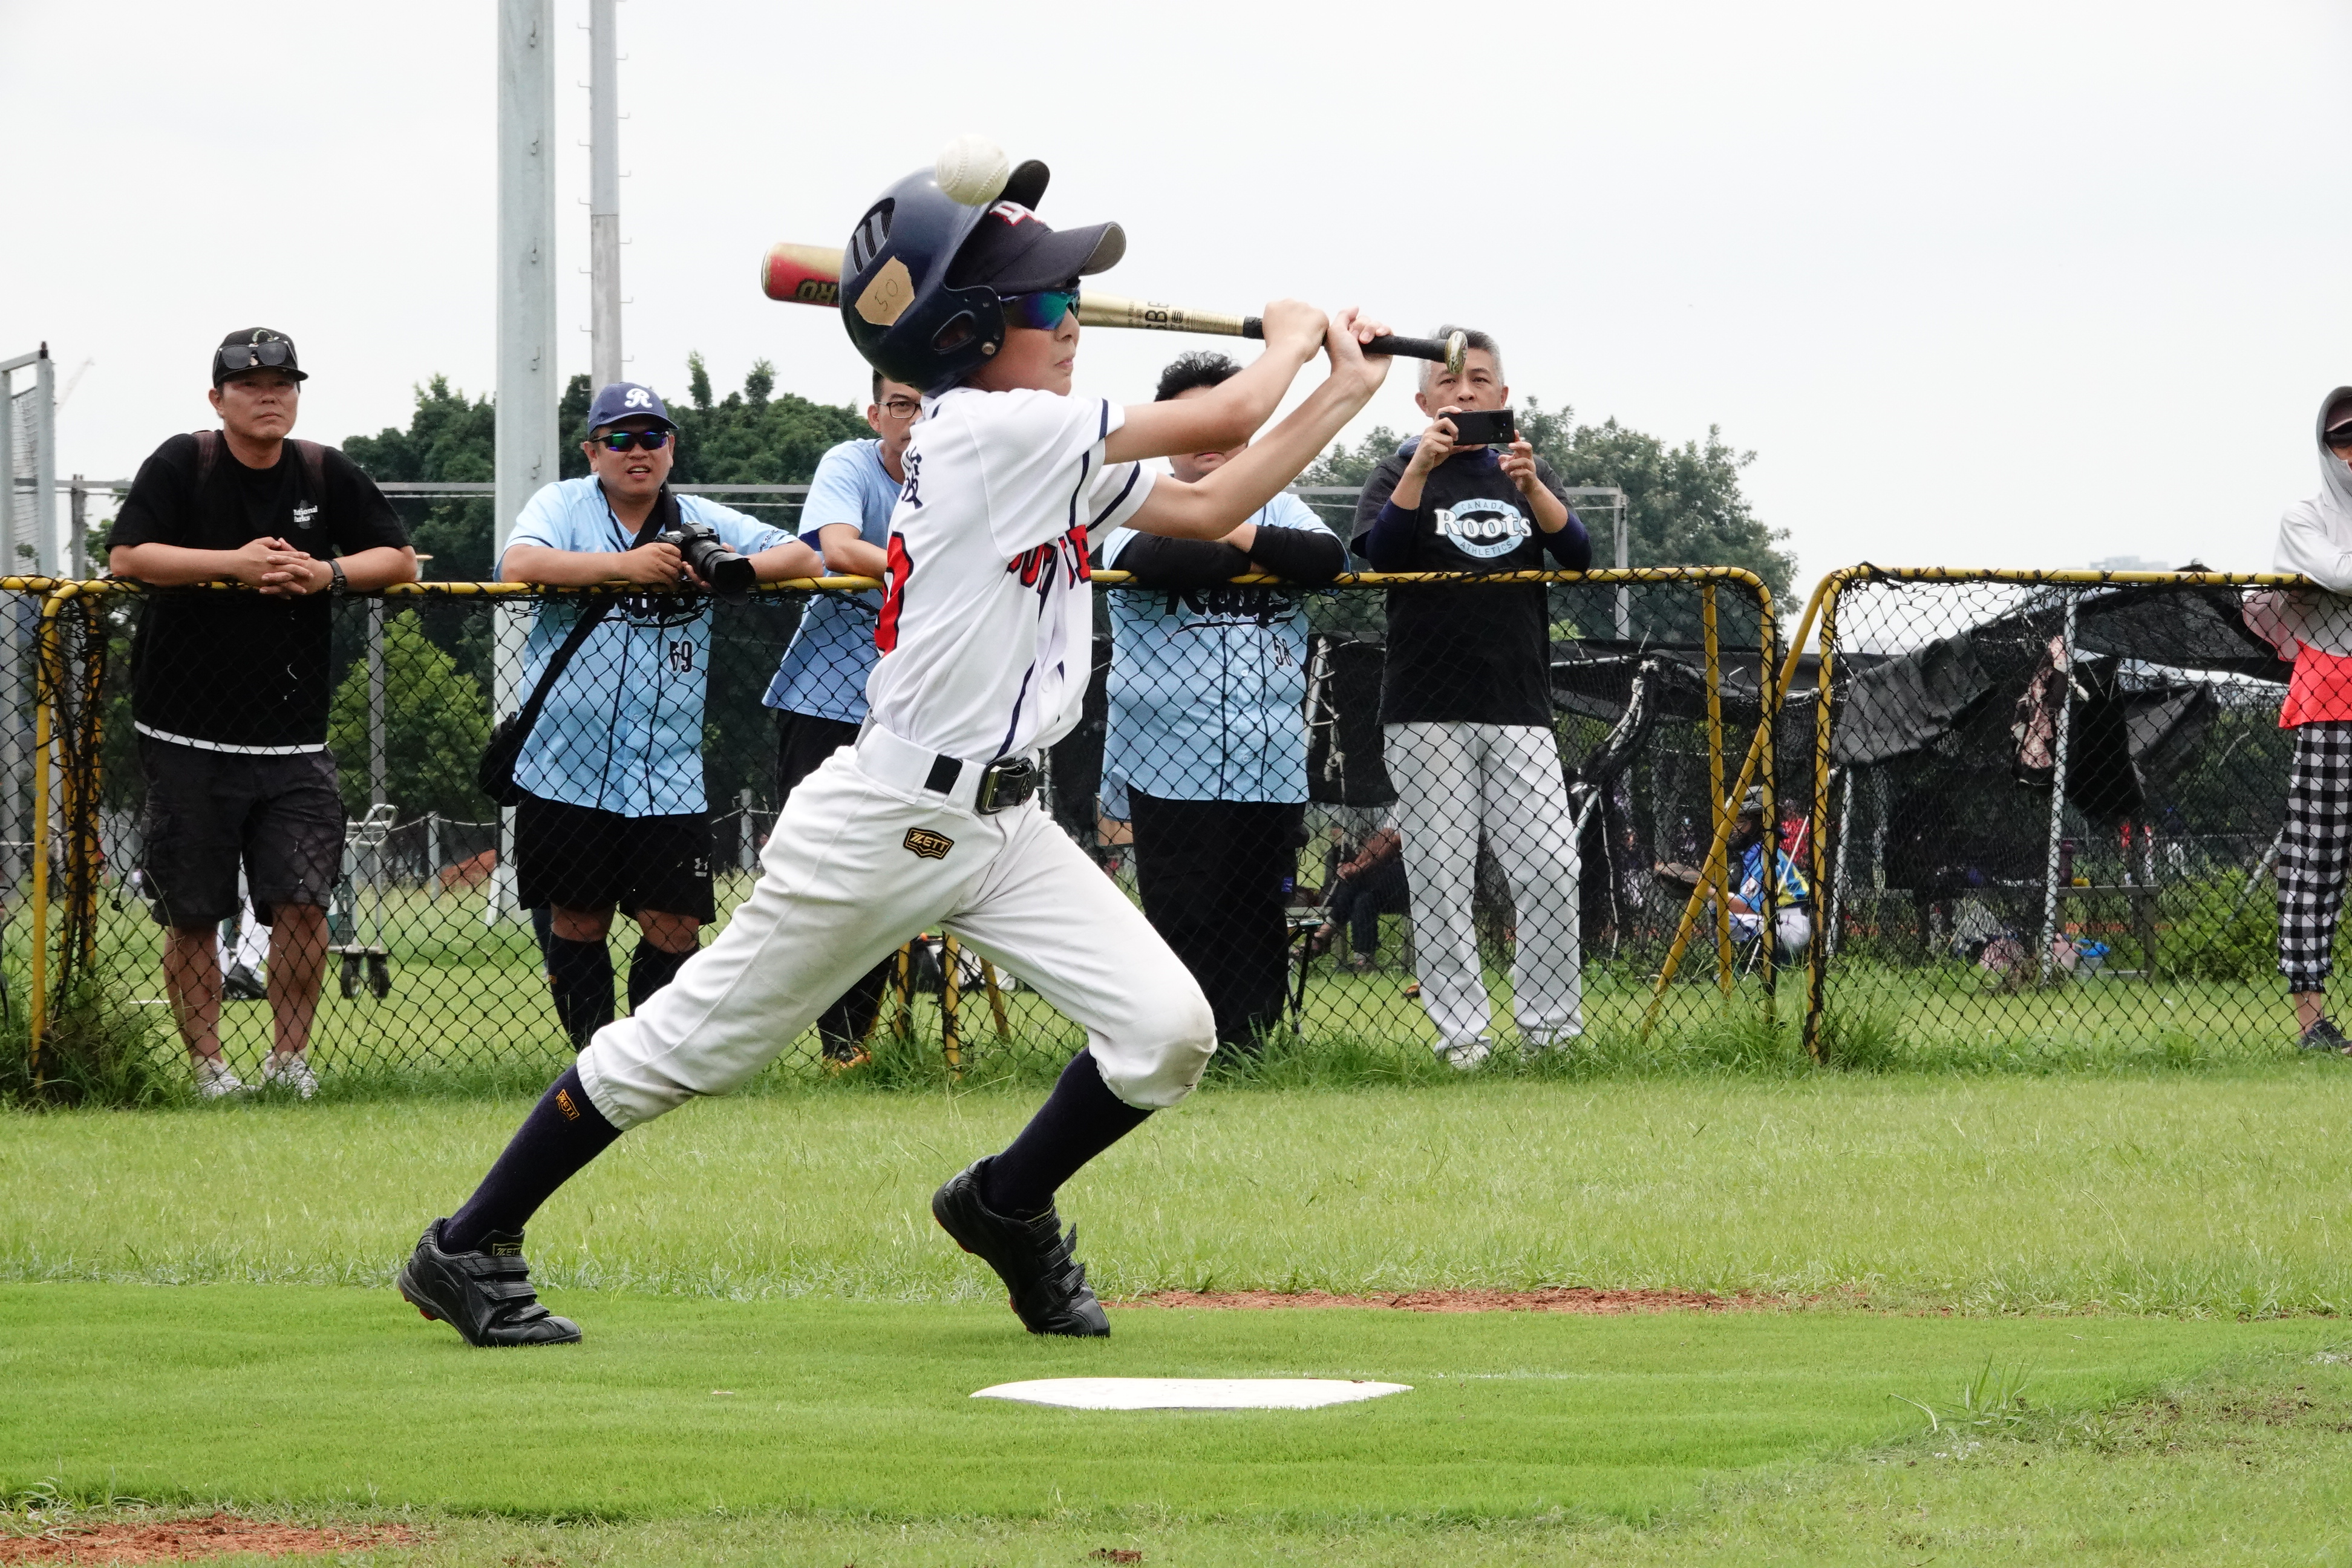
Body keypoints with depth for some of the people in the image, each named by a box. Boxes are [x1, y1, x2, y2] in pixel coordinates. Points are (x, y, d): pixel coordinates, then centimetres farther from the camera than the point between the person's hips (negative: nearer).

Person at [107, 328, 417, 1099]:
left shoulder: (326, 475, 5)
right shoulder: (181, 466, -3)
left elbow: (401, 560, 8)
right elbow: (127, 556, -14)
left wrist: (327, 573, -10)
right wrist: (235, 563, -19)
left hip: (293, 740, 2)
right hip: (187, 738, -2)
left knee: (303, 903, -7)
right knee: (191, 913, 3)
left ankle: (289, 1057, 5)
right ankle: (207, 1064, 12)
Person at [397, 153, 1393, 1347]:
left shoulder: (1049, 462, 10)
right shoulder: (987, 431, -17)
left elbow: (1212, 508, 15)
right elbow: (1223, 420, -16)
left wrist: (1344, 395, 13)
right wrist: (1291, 339, 3)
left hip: (1005, 827, 8)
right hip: (882, 822, -8)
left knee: (1168, 1031, -5)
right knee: (692, 1046, 2)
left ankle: (1008, 1208, 20)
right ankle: (467, 1249, 15)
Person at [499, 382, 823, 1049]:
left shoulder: (703, 523, 9)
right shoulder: (564, 505, 2)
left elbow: (804, 558, 2)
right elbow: (519, 563, -18)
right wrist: (624, 565, -27)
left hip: (669, 775, 2)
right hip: (571, 769, -2)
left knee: (674, 931, -2)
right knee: (577, 924, 5)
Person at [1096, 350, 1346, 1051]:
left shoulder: (1276, 506, 16)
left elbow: (1328, 560, -3)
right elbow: (1151, 560, -18)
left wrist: (1231, 534, -10)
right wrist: (1259, 556, -7)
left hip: (1270, 767, 4)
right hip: (1173, 764, -4)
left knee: (1261, 919, 4)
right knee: (1185, 918, -6)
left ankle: (1250, 1046, 9)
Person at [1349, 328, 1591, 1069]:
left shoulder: (1528, 473, 15)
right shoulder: (1399, 473, 8)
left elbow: (1578, 555, -1)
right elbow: (1379, 553, -11)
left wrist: (1531, 488, -18)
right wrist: (1419, 470, -23)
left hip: (1520, 708, 2)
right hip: (1428, 714, -2)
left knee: (1550, 869, -7)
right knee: (1441, 880, -4)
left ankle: (1550, 1027, 4)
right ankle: (1460, 1033, 1)